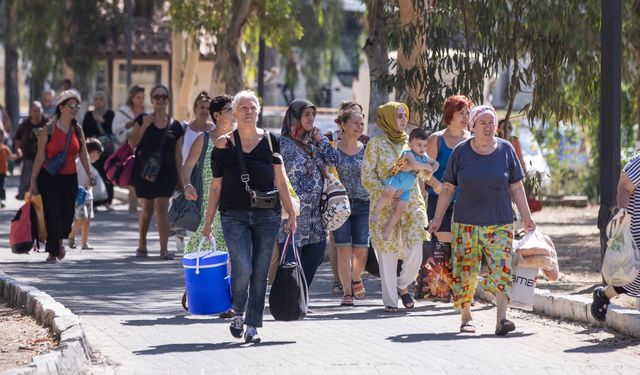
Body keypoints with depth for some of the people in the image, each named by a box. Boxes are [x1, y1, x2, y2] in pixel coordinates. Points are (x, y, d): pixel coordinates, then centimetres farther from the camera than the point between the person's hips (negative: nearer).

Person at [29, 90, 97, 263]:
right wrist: (33, 180, -8)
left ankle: (59, 240, 37)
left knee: (68, 215, 6)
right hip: (49, 177, -4)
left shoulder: (77, 130, 6)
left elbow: (83, 155, 8)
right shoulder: (49, 130, -7)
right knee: (52, 215, -7)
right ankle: (52, 252, 5)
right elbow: (40, 156, -6)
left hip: (70, 178, 4)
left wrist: (90, 174, -5)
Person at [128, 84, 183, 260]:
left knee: (162, 207, -11)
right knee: (147, 209, 8)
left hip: (166, 172, 0)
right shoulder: (143, 119, 3)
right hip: (144, 171, 0)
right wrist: (144, 126, -14)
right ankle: (142, 245, 27)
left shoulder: (175, 126, 6)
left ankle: (164, 249, -14)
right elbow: (132, 143, -2)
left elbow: (177, 152, 10)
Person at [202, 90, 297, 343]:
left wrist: (291, 214, 6)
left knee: (260, 273, 2)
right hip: (234, 216, -2)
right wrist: (208, 222, 6)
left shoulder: (270, 141, 8)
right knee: (242, 269, -16)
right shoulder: (224, 144, 4)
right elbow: (216, 186, 7)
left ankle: (252, 326, 12)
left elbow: (280, 181, 10)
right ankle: (238, 313, 10)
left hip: (267, 215, 2)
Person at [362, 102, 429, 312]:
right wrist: (387, 192, -17)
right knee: (388, 252, -2)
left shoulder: (410, 142, 11)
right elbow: (367, 176, -5)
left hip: (411, 203, 3)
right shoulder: (376, 144, -2)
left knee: (415, 251, -6)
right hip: (385, 206, -3)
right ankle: (390, 300, 7)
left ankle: (402, 285, 20)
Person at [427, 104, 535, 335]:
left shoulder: (506, 150, 4)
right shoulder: (461, 152, 2)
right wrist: (438, 218, 5)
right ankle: (466, 316, 17)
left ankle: (501, 318, -18)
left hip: (500, 223, 0)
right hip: (466, 223, 0)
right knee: (465, 271, 2)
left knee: (501, 269, -12)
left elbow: (516, 187, 9)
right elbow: (448, 188, 8)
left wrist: (526, 217, 6)